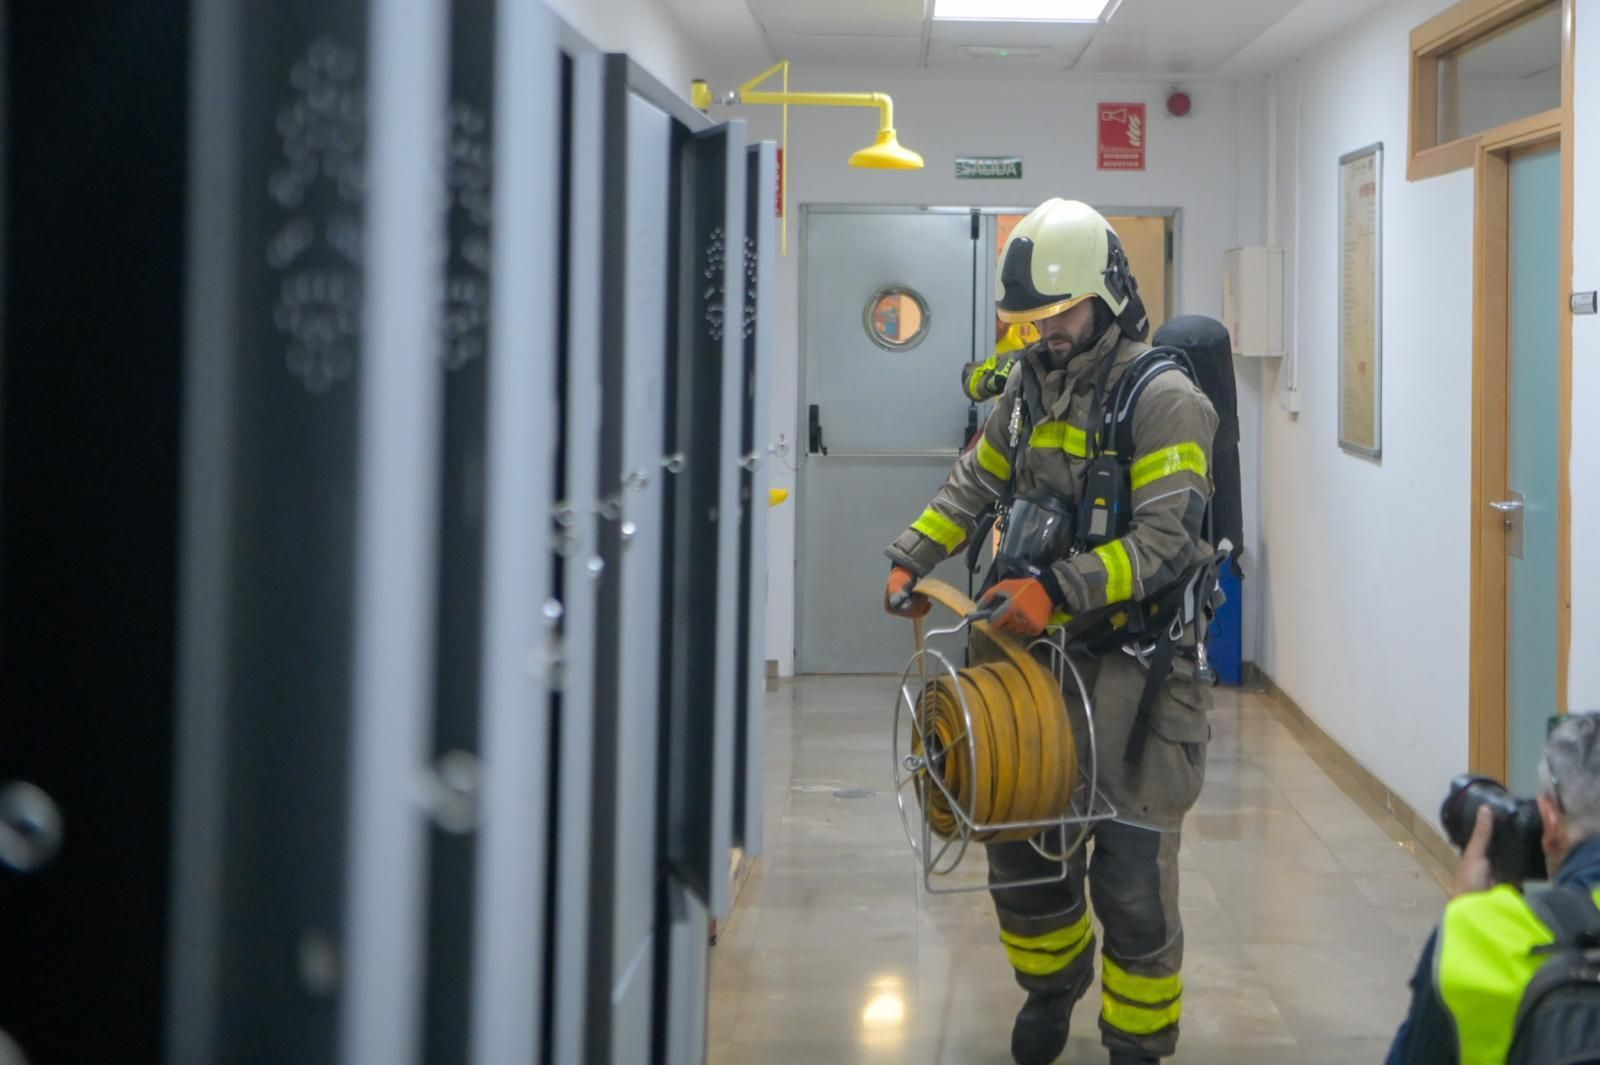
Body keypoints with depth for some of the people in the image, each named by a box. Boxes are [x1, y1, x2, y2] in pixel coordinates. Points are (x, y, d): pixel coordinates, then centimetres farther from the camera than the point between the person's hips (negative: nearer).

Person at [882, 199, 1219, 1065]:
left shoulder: (1163, 399, -13)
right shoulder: (1033, 385, 11)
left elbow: (1165, 539, -22)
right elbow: (975, 484, 22)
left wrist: (1058, 589, -31)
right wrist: (912, 557, 9)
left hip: (1137, 660, -7)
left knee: (1129, 864, -3)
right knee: (1019, 831, 14)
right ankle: (1052, 985, 38)